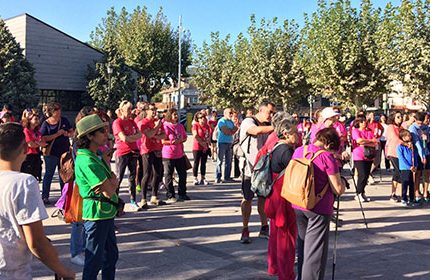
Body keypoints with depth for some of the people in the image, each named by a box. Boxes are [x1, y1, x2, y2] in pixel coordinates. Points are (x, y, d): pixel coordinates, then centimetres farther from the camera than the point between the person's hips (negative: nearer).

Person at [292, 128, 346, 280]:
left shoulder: (298, 151, 3)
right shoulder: (326, 157, -15)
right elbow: (338, 189, -12)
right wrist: (343, 185, 8)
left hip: (297, 206, 6)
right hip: (318, 210, -6)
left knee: (302, 245, 22)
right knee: (315, 251, 4)